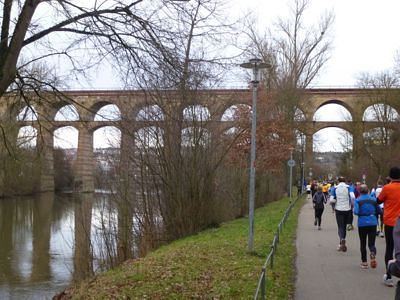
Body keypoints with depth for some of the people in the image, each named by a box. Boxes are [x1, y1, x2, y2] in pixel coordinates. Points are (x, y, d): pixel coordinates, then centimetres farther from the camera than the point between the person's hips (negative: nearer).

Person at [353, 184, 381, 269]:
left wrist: (361, 213, 6)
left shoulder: (357, 200, -6)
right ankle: (373, 254, -27)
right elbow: (379, 211, 6)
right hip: (373, 223, 1)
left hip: (362, 223, -1)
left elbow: (356, 212, -16)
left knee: (363, 244, 12)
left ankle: (364, 262, 17)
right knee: (371, 243, 4)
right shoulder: (373, 199, 3)